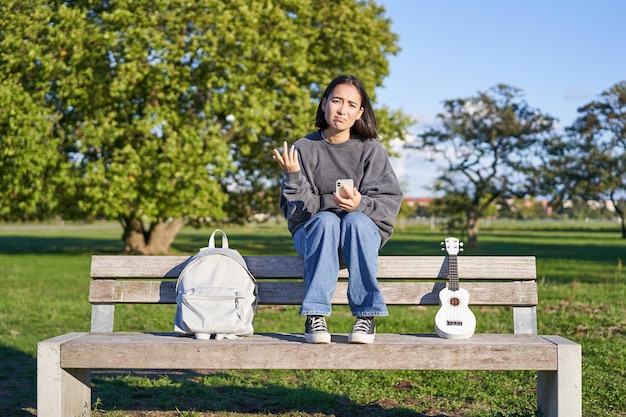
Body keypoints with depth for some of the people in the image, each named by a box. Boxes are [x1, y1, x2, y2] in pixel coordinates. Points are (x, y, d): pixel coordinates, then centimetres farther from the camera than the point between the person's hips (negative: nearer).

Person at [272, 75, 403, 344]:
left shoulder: (371, 150, 0)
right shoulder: (303, 149, 0)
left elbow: (390, 202, -7)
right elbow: (294, 209, -4)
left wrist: (360, 205, -27)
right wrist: (293, 177, -22)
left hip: (364, 232, 0)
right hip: (313, 233, 0)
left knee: (356, 220, -34)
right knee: (325, 220, -34)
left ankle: (366, 315, -29)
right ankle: (315, 315, -34)